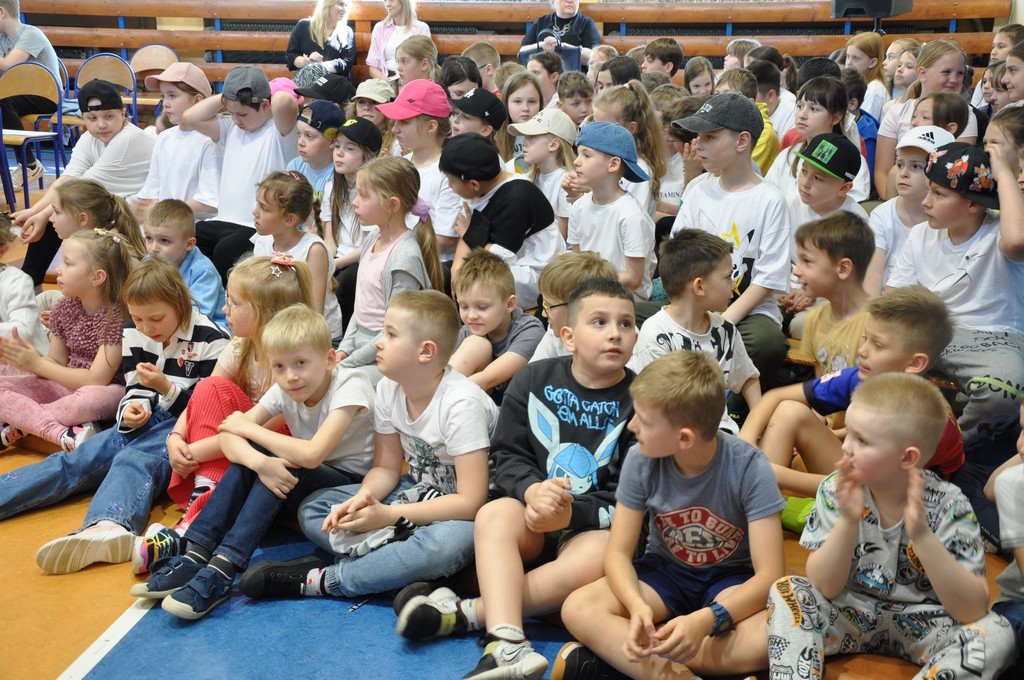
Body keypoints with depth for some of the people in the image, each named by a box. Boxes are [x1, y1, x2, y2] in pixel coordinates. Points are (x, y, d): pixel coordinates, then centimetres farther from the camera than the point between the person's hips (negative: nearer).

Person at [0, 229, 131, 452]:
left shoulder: (117, 314, -18)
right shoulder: (64, 308, 3)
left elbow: (97, 379, -19)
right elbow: (57, 365, 6)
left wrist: (37, 364, -16)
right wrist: (22, 356, -14)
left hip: (108, 391, -7)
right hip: (67, 385, 7)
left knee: (90, 399, -42)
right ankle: (65, 435, -27)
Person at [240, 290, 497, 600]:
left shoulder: (461, 403, -26)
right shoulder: (389, 389, -5)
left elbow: (470, 502, -27)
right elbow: (386, 467, 3)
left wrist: (388, 515, -26)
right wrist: (362, 499, -20)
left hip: (461, 511, -7)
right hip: (418, 491, 7)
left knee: (452, 540, -41)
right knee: (313, 508, -4)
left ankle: (319, 580, -27)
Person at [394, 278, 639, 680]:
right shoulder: (534, 380, 2)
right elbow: (508, 456, 1)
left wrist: (571, 513, -21)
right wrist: (532, 490, -22)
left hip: (595, 525, -2)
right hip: (533, 518, 2)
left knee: (600, 558, -35)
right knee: (494, 514, -30)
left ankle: (467, 613, -28)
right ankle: (508, 645, -45)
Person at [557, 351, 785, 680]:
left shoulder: (749, 468, -23)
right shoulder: (641, 460, -16)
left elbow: (768, 575, -24)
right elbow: (618, 552, -10)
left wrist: (706, 620, -41)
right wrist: (638, 606, -33)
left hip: (731, 578, -1)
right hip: (665, 570, 2)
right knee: (578, 609, -24)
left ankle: (610, 652, -29)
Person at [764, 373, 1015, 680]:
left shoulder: (948, 505, -17)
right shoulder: (836, 490, -12)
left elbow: (973, 610, -21)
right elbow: (824, 588, -14)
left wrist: (922, 536, -34)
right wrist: (848, 522, -30)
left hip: (923, 623, -1)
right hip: (850, 613, 2)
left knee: (997, 633, -27)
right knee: (786, 590, -22)